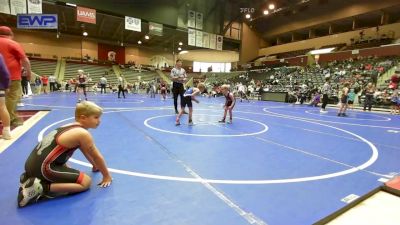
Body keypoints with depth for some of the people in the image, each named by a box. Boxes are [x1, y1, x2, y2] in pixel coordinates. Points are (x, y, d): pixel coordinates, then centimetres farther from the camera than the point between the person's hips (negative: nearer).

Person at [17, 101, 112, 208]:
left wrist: (95, 166, 40)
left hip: (33, 164, 10)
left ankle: (30, 177, 17)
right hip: (43, 167, -10)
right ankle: (42, 188, -12)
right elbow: (97, 156, -4)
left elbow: (86, 151, 28)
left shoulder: (72, 127, 15)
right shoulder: (83, 134, -13)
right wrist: (107, 176, 9)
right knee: (86, 182, -4)